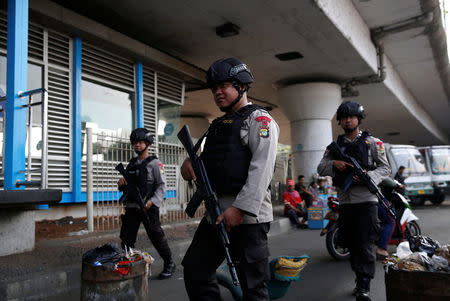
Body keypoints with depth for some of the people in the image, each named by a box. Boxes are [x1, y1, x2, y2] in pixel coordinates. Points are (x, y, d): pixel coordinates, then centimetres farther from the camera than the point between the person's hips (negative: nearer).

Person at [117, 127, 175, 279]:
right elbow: (125, 187, 23)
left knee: (156, 237, -3)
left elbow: (162, 185, -7)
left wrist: (152, 201, -20)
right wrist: (121, 183, -1)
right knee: (127, 239, 7)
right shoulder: (131, 164, 16)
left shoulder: (154, 163, -2)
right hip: (131, 207, 6)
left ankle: (169, 264, 14)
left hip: (149, 207, -6)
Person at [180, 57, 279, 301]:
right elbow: (207, 162, 24)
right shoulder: (218, 125, 22)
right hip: (216, 215, 9)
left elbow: (262, 167, -16)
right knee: (195, 272, 14)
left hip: (247, 217, -8)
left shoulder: (258, 119, -3)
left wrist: (240, 208, -24)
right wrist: (190, 162, 0)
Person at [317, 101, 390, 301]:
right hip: (345, 200, 4)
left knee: (365, 243, -8)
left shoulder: (372, 142, 4)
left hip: (366, 198, -4)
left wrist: (368, 176, -17)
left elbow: (385, 168, 2)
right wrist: (334, 164, -14)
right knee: (351, 243, 10)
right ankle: (360, 280, 23)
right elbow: (321, 168, 7)